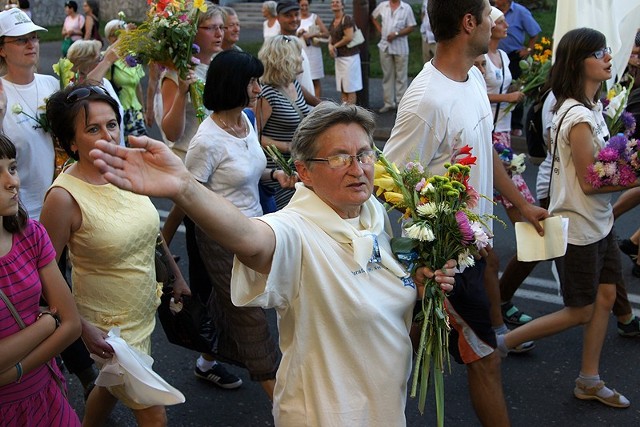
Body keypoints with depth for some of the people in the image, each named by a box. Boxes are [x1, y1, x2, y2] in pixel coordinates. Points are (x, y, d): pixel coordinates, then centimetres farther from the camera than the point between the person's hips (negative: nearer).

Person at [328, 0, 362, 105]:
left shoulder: (347, 19, -12)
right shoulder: (333, 21, 13)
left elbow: (349, 37, -21)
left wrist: (335, 46, -11)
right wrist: (330, 45, 0)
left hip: (349, 56, -8)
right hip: (338, 57, 8)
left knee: (350, 88, -5)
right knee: (342, 88, 9)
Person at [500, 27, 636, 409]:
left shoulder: (591, 106, 4)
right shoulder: (579, 118, -25)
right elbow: (589, 182, -22)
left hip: (599, 220, 9)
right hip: (579, 226, -9)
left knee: (605, 297, 14)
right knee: (580, 312, 5)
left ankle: (590, 381, 28)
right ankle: (502, 343, 17)